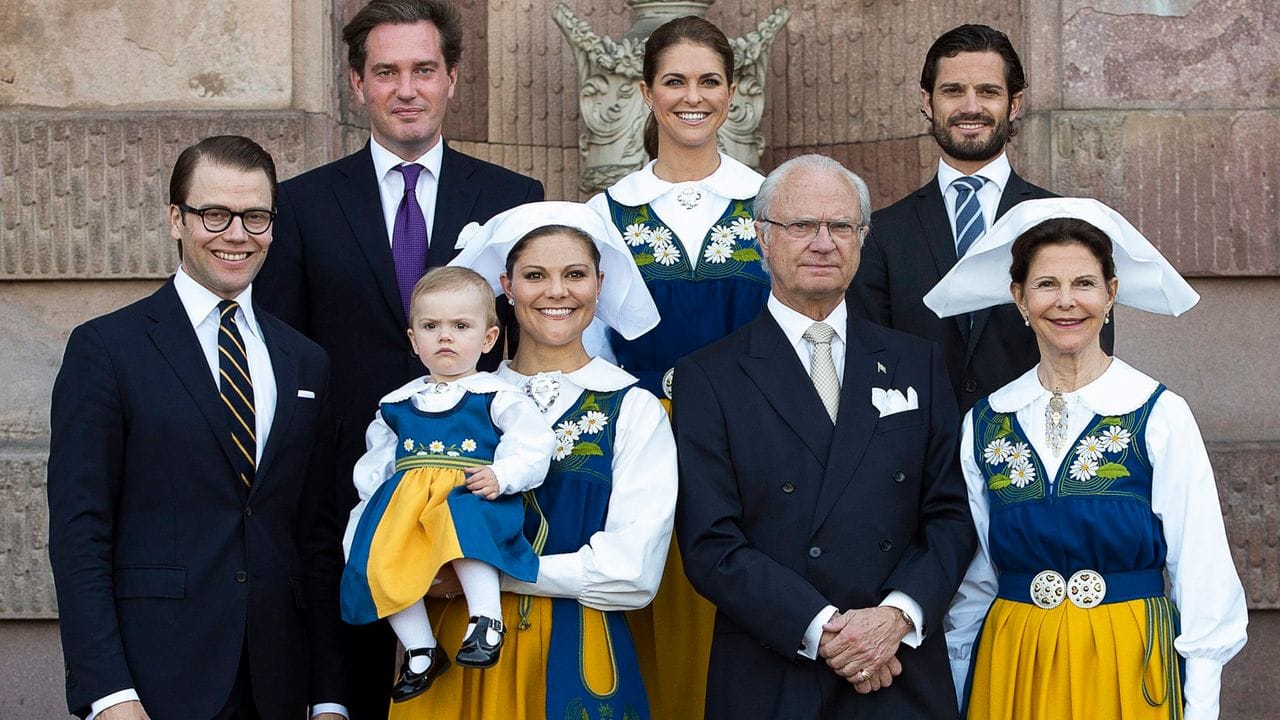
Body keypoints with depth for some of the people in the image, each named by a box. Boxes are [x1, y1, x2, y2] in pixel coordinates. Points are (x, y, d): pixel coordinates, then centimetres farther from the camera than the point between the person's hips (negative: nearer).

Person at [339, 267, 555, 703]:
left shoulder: (498, 397, 7)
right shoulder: (396, 405, 21)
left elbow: (532, 447, -3)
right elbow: (377, 462, 25)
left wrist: (501, 476, -19)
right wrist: (369, 500, 10)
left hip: (470, 498, -5)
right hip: (404, 503, 5)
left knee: (463, 525, -39)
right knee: (376, 559, -20)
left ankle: (487, 621, -32)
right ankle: (420, 651, -10)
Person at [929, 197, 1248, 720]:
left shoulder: (1161, 416, -7)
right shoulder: (984, 424, 3)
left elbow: (1199, 575, -6)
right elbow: (976, 578, 10)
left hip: (1128, 665, -2)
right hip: (1013, 670, 3)